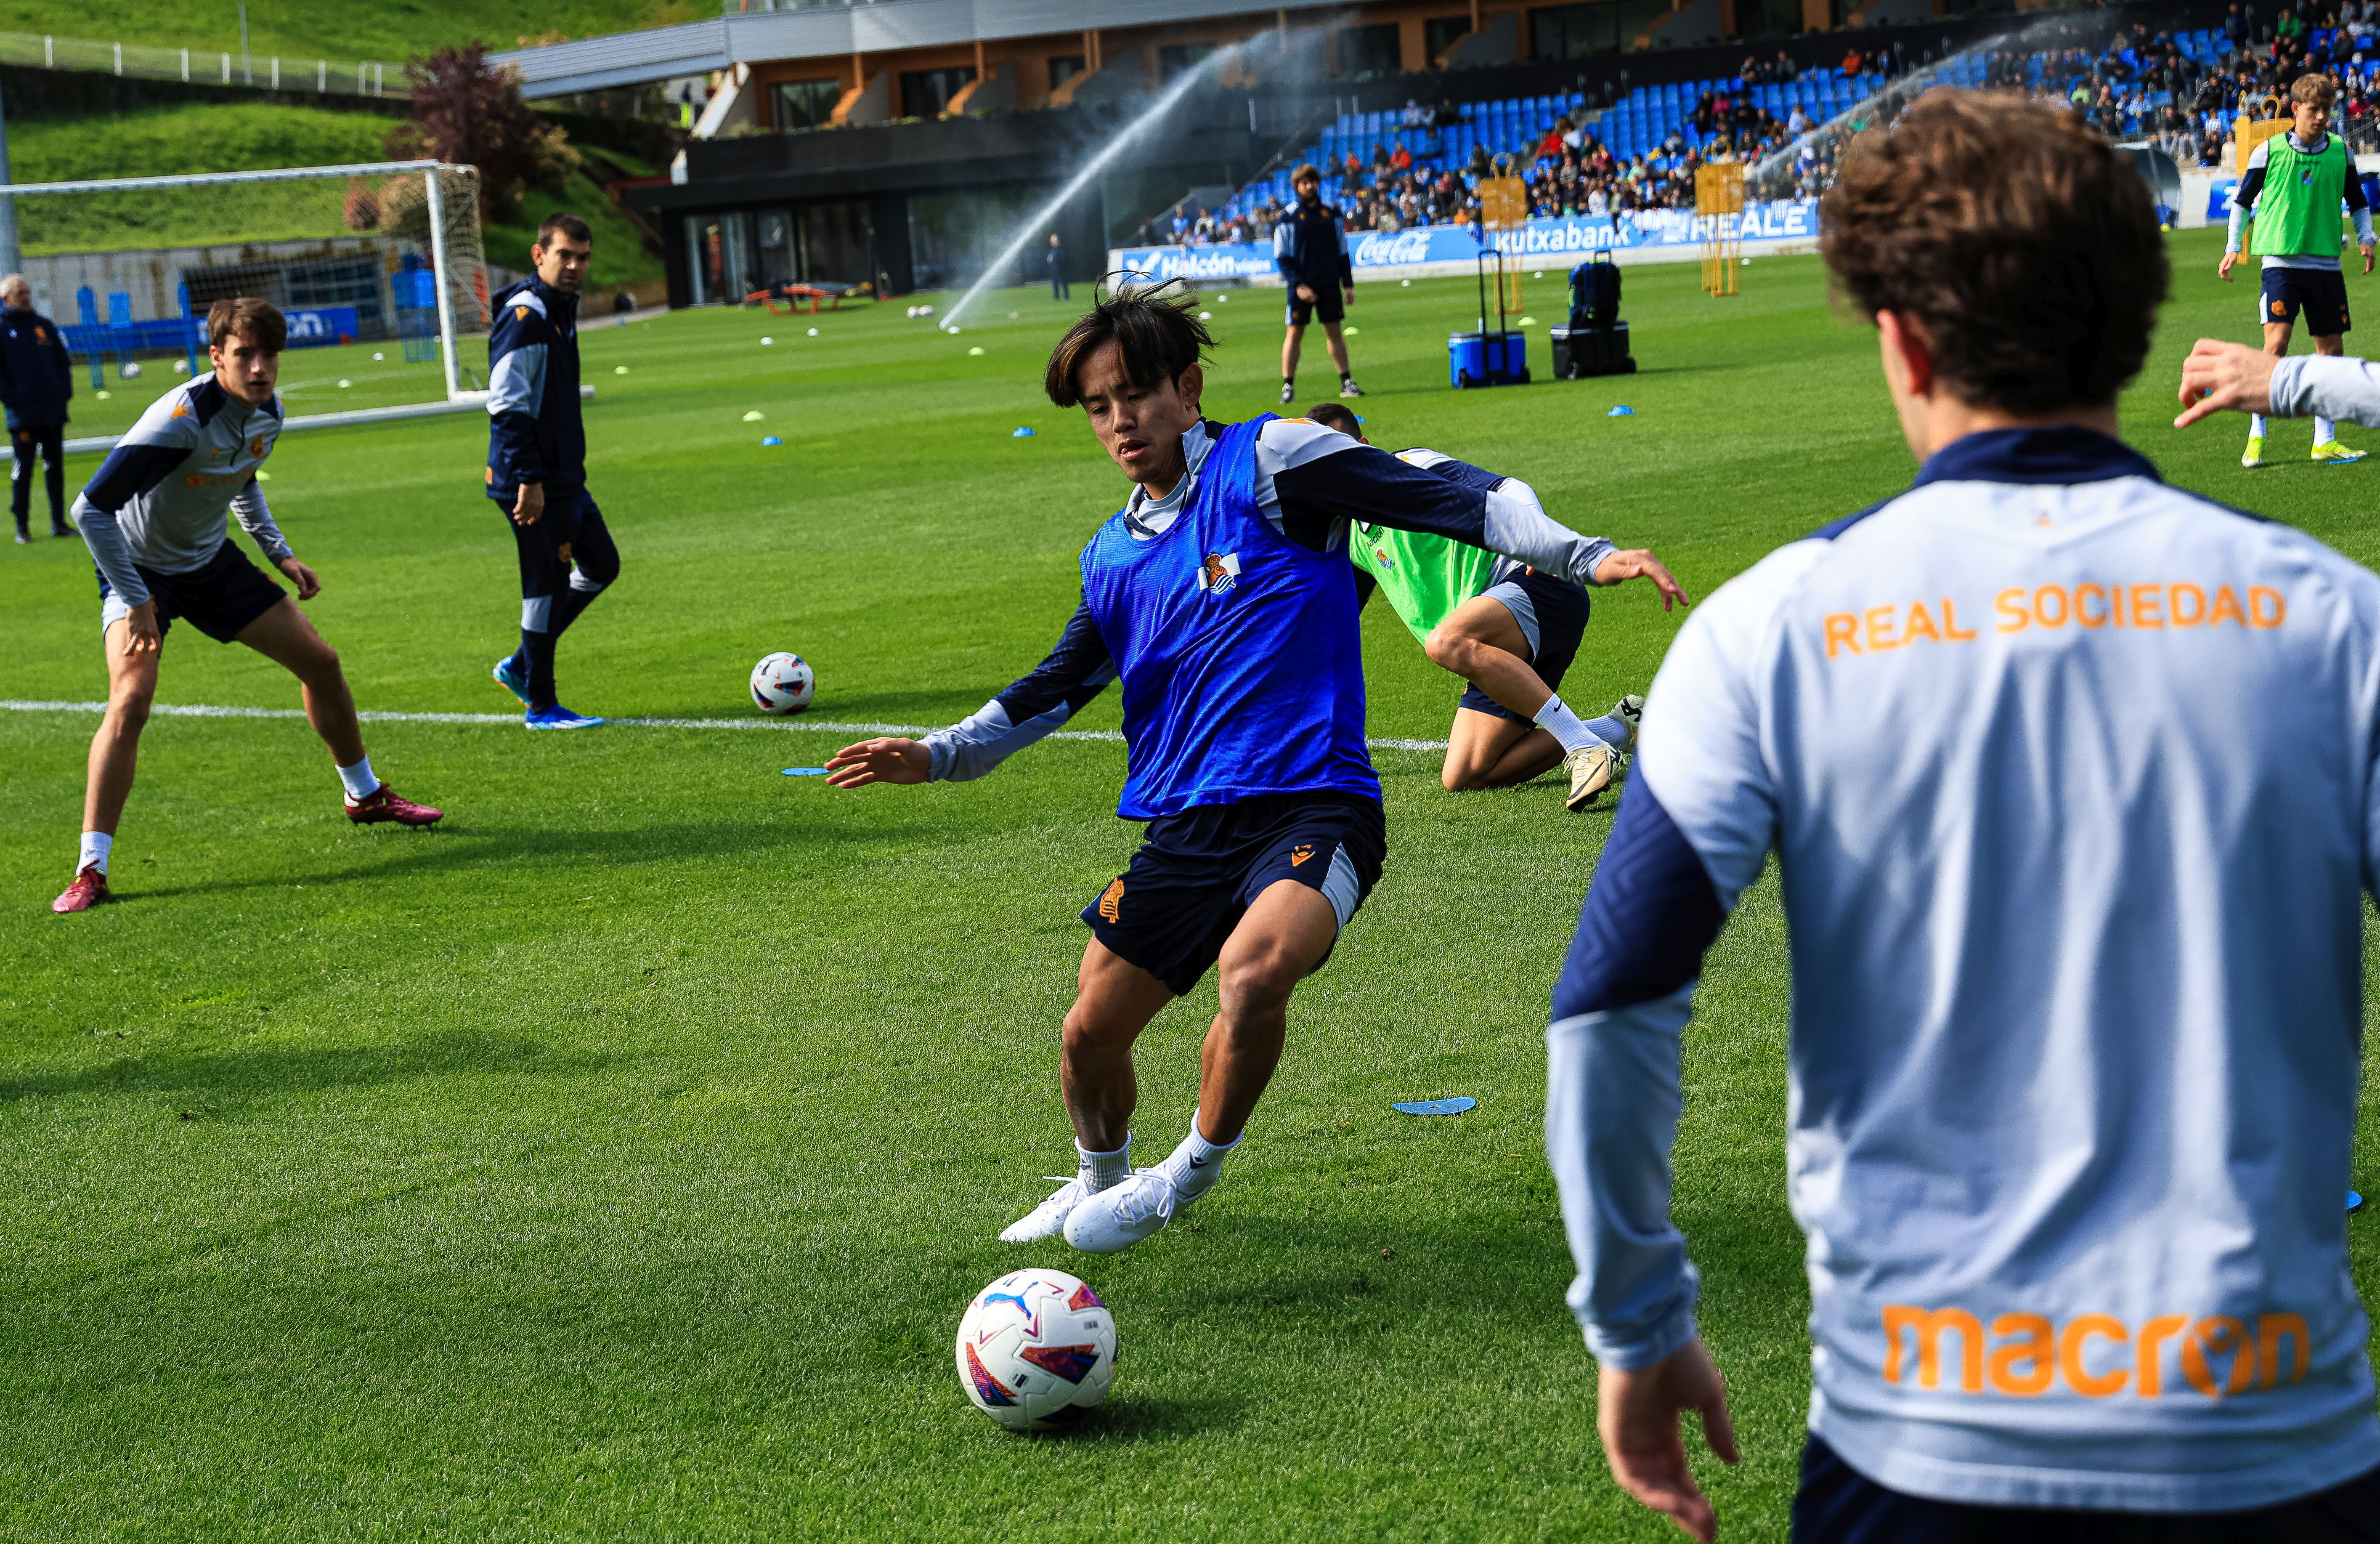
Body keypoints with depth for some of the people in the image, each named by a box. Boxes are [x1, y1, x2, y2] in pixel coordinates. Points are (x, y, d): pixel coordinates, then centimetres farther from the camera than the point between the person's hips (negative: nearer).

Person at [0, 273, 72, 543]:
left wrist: (66, 391, 6)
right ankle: (22, 528, 4)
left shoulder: (45, 325, 12)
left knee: (56, 468, 8)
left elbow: (64, 360, 19)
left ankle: (59, 523, 15)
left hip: (54, 411, 4)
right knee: (23, 471, -2)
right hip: (23, 415, -4)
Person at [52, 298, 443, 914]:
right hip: (141, 568, -7)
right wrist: (135, 603, -33)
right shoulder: (182, 418, -32)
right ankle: (90, 870, -23)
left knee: (320, 662, 8)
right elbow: (92, 507, -33)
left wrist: (279, 553, 7)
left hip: (211, 561, 7)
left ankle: (365, 796, 31)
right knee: (131, 698, -27)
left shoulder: (268, 413, -8)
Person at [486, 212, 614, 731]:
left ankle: (520, 666, 24)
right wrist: (530, 480, -25)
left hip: (565, 476, 10)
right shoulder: (525, 315, -17)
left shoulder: (562, 309, 13)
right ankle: (541, 706, 7)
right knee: (547, 585, -3)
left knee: (601, 565, 17)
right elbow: (507, 405, -23)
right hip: (532, 481, -10)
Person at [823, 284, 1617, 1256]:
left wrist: (1580, 555, -17)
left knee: (1257, 967, -33)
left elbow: (1452, 502, -7)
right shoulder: (1114, 556, 17)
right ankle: (1100, 1181, 39)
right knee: (1091, 1032, 5)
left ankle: (1191, 1176, -6)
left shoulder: (1268, 462, -2)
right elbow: (1058, 688, 27)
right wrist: (939, 756, 15)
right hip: (1183, 824, 6)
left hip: (1313, 803, -6)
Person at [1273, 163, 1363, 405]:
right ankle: (1288, 387, 0)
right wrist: (1298, 284, -14)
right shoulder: (1288, 218, -2)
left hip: (1330, 284, 3)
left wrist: (1348, 284, 7)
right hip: (1302, 286, -3)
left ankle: (1347, 383, 11)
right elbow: (1281, 256, -5)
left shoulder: (1331, 215, 9)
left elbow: (1342, 252, 13)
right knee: (1295, 333, -3)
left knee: (1334, 332, 7)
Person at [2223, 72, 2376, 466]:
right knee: (2276, 343, -16)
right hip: (2281, 260, -4)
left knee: (2331, 349, 5)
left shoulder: (2340, 152, 6)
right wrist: (2233, 248, 1)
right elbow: (2243, 200, 8)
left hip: (2326, 263, 4)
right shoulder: (2269, 151, -2)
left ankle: (2325, 441, 14)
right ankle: (2256, 438, -10)